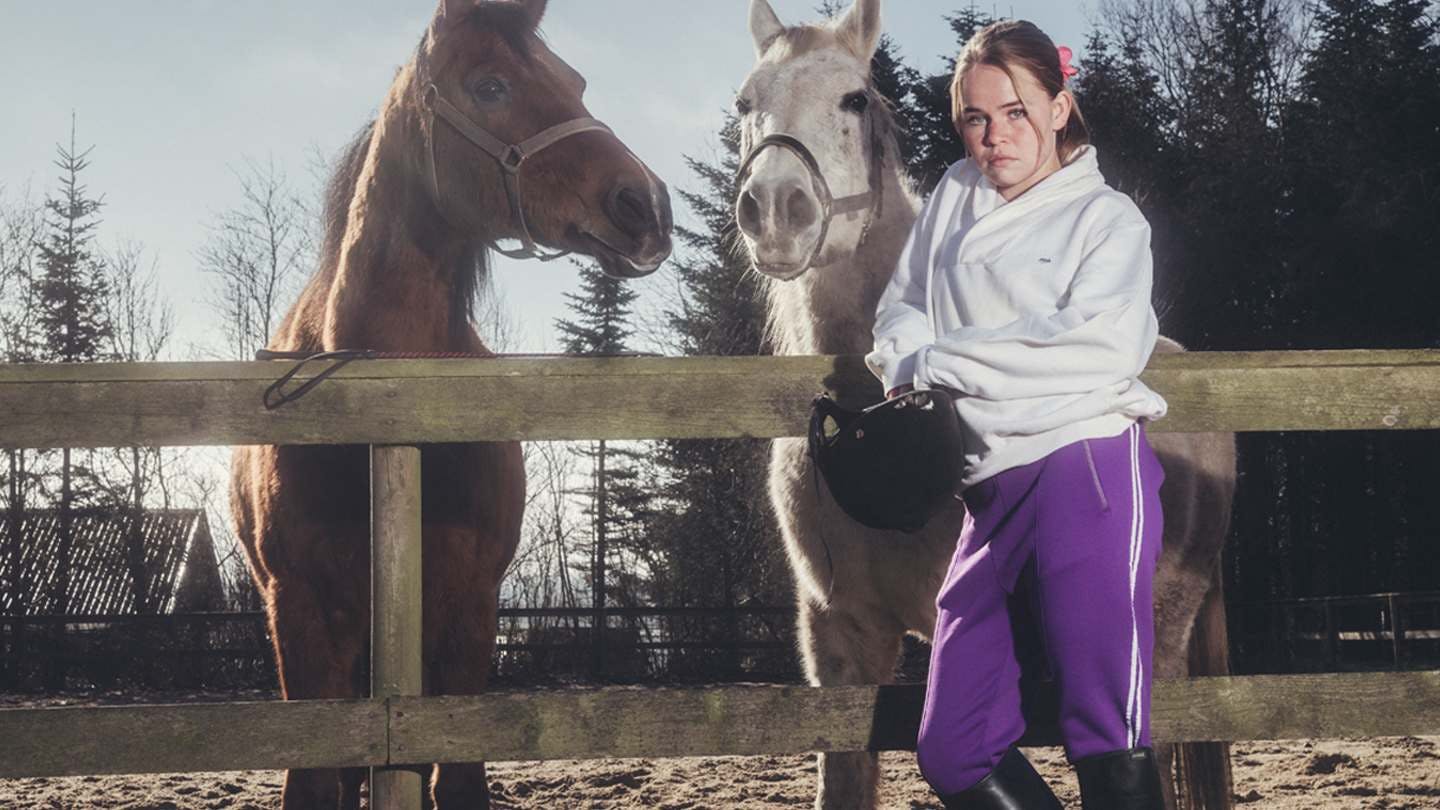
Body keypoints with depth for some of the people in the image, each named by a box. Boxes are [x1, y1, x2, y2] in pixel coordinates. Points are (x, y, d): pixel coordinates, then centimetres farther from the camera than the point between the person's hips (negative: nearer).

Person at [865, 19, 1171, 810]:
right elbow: (899, 309, 21)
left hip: (1088, 468, -6)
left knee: (1107, 740, -12)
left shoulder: (1107, 218, 3)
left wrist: (942, 360, -11)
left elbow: (1103, 347, -14)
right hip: (992, 492, 6)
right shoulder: (955, 197, 18)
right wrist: (909, 359, -4)